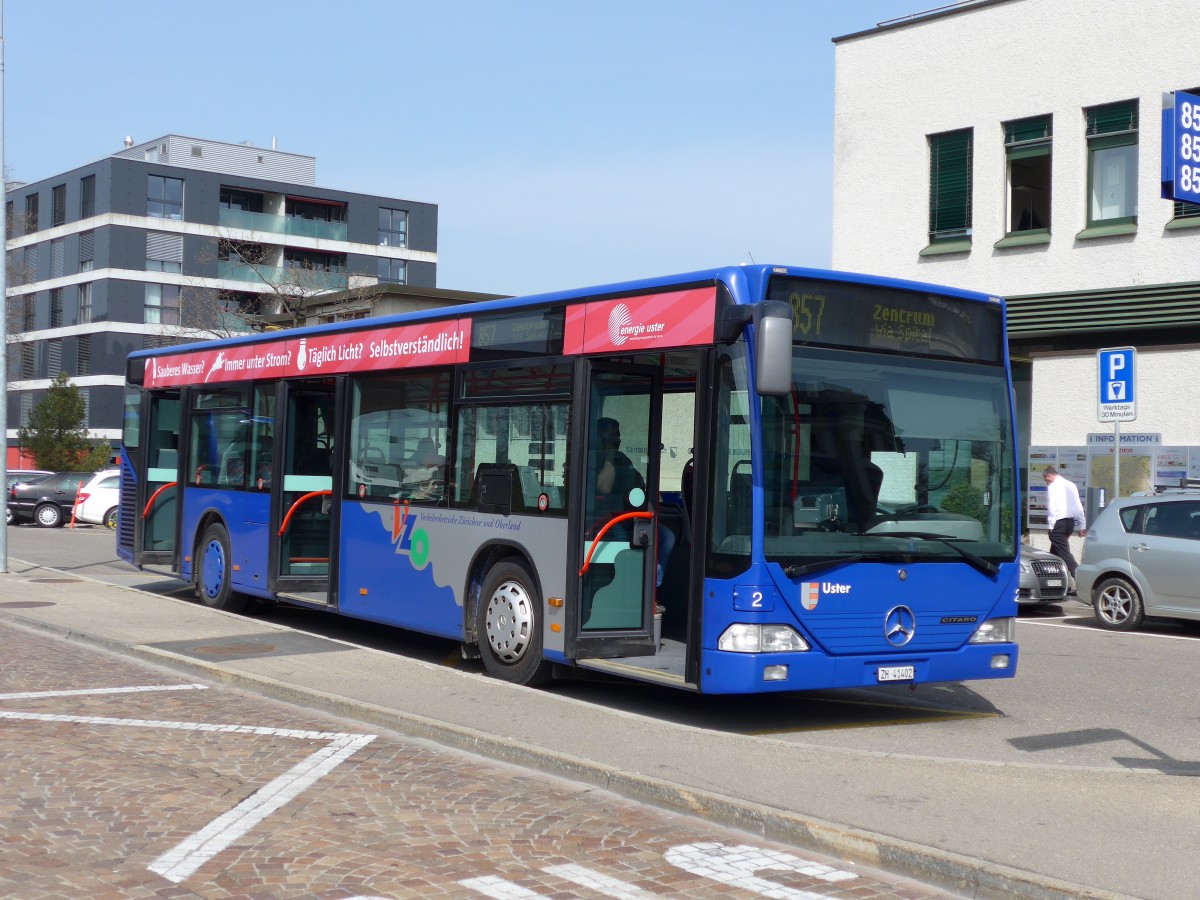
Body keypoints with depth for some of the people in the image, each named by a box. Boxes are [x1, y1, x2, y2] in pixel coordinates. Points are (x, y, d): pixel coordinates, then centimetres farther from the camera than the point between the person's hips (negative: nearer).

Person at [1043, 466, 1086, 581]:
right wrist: (1082, 526, 13)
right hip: (1070, 521, 9)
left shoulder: (1053, 486, -8)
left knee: (1064, 554, -10)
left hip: (1059, 523, -9)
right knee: (1054, 552, 18)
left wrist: (1050, 526, -9)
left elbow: (1052, 508, -14)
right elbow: (1078, 507, 13)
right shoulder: (1071, 485, 14)